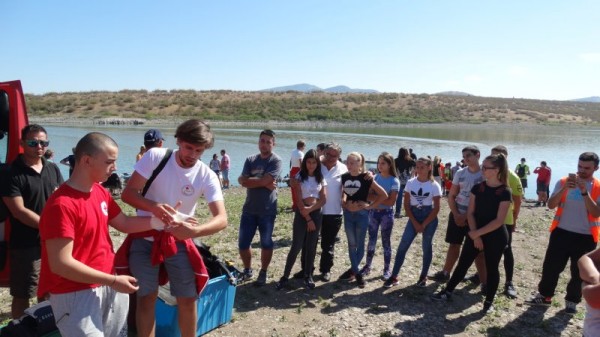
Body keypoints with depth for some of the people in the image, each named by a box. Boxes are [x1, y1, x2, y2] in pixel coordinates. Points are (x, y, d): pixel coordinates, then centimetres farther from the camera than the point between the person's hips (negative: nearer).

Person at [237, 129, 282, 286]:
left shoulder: (276, 161, -8)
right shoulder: (250, 159, 5)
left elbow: (264, 180, -21)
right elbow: (242, 181, -8)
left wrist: (249, 180, -6)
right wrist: (264, 184, -15)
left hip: (267, 211, -4)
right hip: (249, 209, 4)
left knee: (266, 243, 9)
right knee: (243, 243, 8)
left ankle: (263, 273, 26)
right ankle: (247, 270, 29)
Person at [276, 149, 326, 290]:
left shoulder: (321, 179, 7)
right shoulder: (299, 177, -2)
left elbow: (323, 199, -1)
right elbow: (299, 200, -8)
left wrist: (310, 209, -16)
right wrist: (307, 219, -11)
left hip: (316, 214, 3)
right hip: (302, 214, -3)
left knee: (311, 246, 8)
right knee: (296, 246, -5)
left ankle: (308, 276, 18)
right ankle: (285, 276, 5)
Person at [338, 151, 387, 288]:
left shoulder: (366, 178, -11)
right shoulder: (344, 177, 1)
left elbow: (383, 195, -10)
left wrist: (370, 206, -11)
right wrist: (344, 203, -2)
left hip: (361, 214, -4)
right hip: (348, 213, 4)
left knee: (360, 244, 6)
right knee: (351, 244, 10)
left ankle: (353, 270, 24)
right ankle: (357, 273, 22)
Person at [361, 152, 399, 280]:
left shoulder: (394, 181, -9)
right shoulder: (374, 178, 2)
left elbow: (391, 202, -15)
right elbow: (368, 195, -1)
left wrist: (375, 198, -15)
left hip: (386, 214, -3)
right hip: (373, 212, 3)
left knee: (386, 242, 7)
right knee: (371, 240, 11)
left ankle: (387, 270, 18)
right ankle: (367, 266, 23)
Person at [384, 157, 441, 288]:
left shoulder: (434, 185, -8)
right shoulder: (411, 183, -3)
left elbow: (436, 209, -6)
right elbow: (406, 205, 0)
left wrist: (424, 225, -10)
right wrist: (415, 223, -6)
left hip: (429, 218, -1)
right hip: (414, 217, 2)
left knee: (427, 247, 8)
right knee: (402, 246, -5)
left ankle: (423, 276, 25)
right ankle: (394, 277, 2)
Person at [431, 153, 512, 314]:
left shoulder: (504, 192, -12)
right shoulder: (477, 188, 1)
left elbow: (499, 221, -16)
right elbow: (470, 213, 0)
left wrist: (477, 233, -16)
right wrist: (475, 235, -9)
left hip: (496, 237, -4)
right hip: (476, 235, 4)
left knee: (491, 269, 9)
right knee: (462, 264, 10)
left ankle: (489, 302, 24)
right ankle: (447, 292, 22)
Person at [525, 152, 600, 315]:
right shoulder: (564, 181, -1)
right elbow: (551, 205, -9)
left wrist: (584, 191, -25)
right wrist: (564, 189, -23)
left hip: (586, 237, -1)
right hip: (561, 233, 1)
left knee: (579, 272, 10)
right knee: (550, 266, 6)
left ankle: (572, 301, 28)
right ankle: (544, 295, 23)